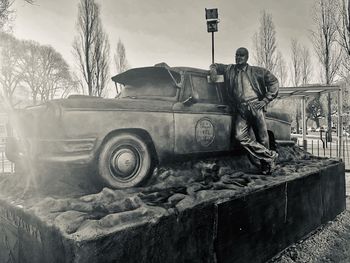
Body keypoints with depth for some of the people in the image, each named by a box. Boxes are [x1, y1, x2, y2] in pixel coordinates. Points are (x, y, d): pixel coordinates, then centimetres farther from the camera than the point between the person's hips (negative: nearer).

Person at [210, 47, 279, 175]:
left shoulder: (256, 71, 12)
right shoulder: (229, 70, 19)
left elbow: (273, 81, 10)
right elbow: (215, 65, 33)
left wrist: (265, 100, 1)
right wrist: (213, 70, 8)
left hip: (255, 106, -1)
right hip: (240, 109, 2)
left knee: (262, 138, -3)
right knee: (240, 135, -18)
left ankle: (266, 166, 16)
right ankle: (270, 155, -6)